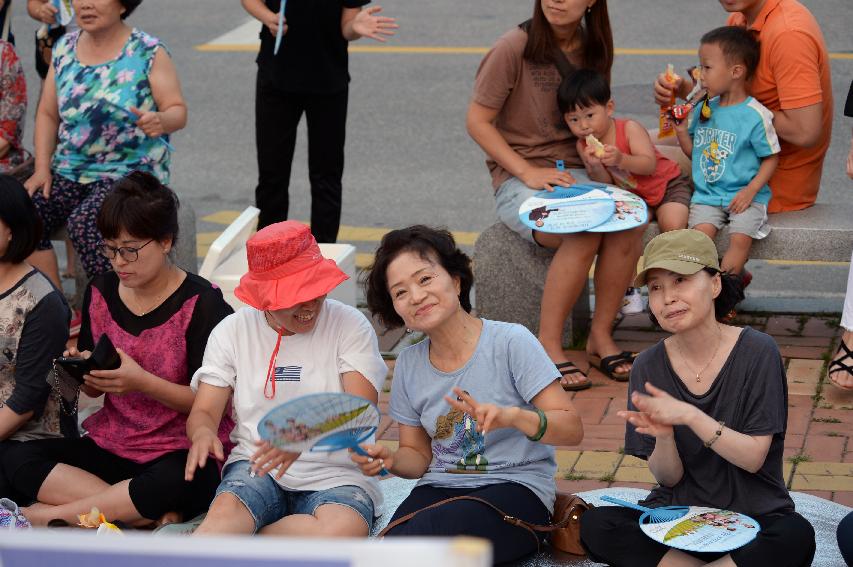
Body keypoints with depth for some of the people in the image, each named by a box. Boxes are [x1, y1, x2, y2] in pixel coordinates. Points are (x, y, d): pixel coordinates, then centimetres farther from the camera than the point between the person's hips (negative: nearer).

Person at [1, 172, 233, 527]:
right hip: (111, 445, 6)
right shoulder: (101, 293, 7)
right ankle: (151, 517, -26)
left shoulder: (202, 303, -10)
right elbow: (93, 389, 14)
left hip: (183, 452, -6)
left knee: (175, 484, -41)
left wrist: (142, 382, -24)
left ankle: (43, 517, -23)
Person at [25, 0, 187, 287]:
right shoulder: (64, 49, 8)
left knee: (84, 221, -32)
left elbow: (178, 112, -7)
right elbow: (47, 114, 11)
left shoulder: (149, 53, -6)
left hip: (131, 170, -5)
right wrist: (42, 168, -2)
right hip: (70, 170, 5)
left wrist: (160, 121, -31)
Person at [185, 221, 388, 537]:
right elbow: (203, 412, 4)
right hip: (257, 469, 1)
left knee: (342, 531, -35)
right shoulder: (232, 331, 7)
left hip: (336, 475, -1)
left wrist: (305, 434, -31)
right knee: (227, 509, -35)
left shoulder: (350, 325, 0)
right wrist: (203, 433, -23)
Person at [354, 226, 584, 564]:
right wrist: (390, 461, -7)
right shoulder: (409, 365, 10)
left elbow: (572, 430, -11)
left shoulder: (511, 342, -6)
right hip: (439, 488, 4)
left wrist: (512, 416, -30)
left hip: (515, 488, -4)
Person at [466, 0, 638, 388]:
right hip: (517, 179, -5)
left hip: (574, 173, 5)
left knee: (627, 222, -27)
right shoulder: (514, 48, -9)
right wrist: (528, 172, -16)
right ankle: (548, 345, -20)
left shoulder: (593, 50, 8)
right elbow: (477, 121, -8)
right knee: (583, 234, -33)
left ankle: (601, 337, -12)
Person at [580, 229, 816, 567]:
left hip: (752, 514, -3)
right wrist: (663, 435, -23)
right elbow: (668, 477, 0)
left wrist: (689, 416, -25)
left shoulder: (757, 352, -9)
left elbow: (753, 458, -12)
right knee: (595, 526, -26)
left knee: (796, 537, -36)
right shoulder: (649, 368, -1)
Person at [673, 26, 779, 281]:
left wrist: (750, 191, -14)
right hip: (707, 194, 4)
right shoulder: (703, 109, 9)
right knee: (701, 231, -23)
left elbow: (771, 158, -4)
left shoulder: (755, 115, -8)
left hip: (744, 196, -4)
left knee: (740, 237, -26)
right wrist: (681, 131, 1)